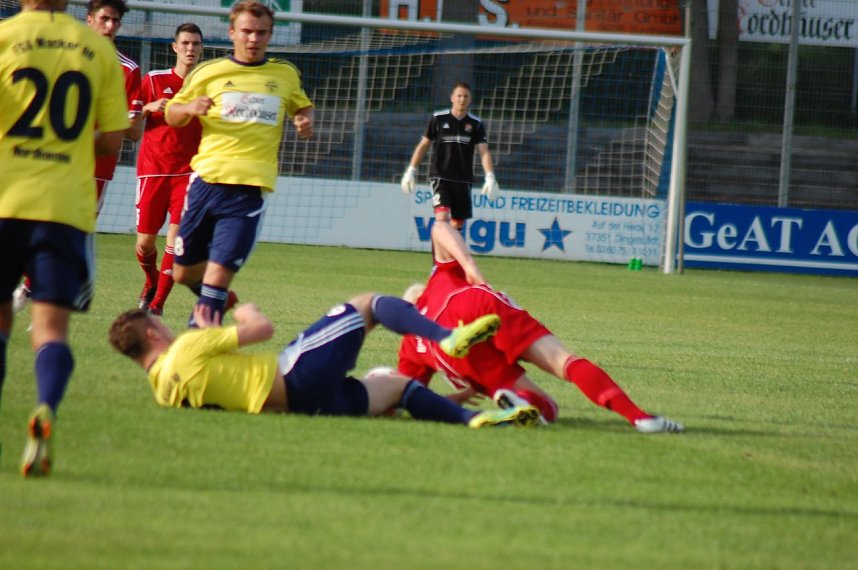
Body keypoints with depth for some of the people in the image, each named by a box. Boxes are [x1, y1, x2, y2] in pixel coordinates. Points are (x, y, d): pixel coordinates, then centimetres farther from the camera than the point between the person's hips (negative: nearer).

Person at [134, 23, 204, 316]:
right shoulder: (154, 80, 3)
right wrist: (149, 107, -12)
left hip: (188, 171, 0)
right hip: (152, 170, 0)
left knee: (177, 235, -15)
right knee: (145, 241, 2)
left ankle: (157, 304, -8)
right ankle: (152, 282, 34)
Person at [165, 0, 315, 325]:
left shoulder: (286, 75, 13)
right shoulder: (208, 73, 9)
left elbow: (302, 106, 32)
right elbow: (172, 115, 16)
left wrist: (305, 122, 8)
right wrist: (189, 108, -8)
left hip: (250, 188, -1)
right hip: (207, 179, 1)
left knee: (220, 272, -13)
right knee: (183, 272, 8)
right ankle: (216, 299, 38)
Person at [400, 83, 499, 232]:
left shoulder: (476, 124, 4)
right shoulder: (438, 119, 1)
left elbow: (484, 151, -4)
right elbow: (423, 145, 8)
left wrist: (490, 178, -18)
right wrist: (411, 171, 3)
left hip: (463, 180, 3)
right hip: (440, 177, -3)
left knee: (457, 224, 5)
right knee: (442, 216, -21)